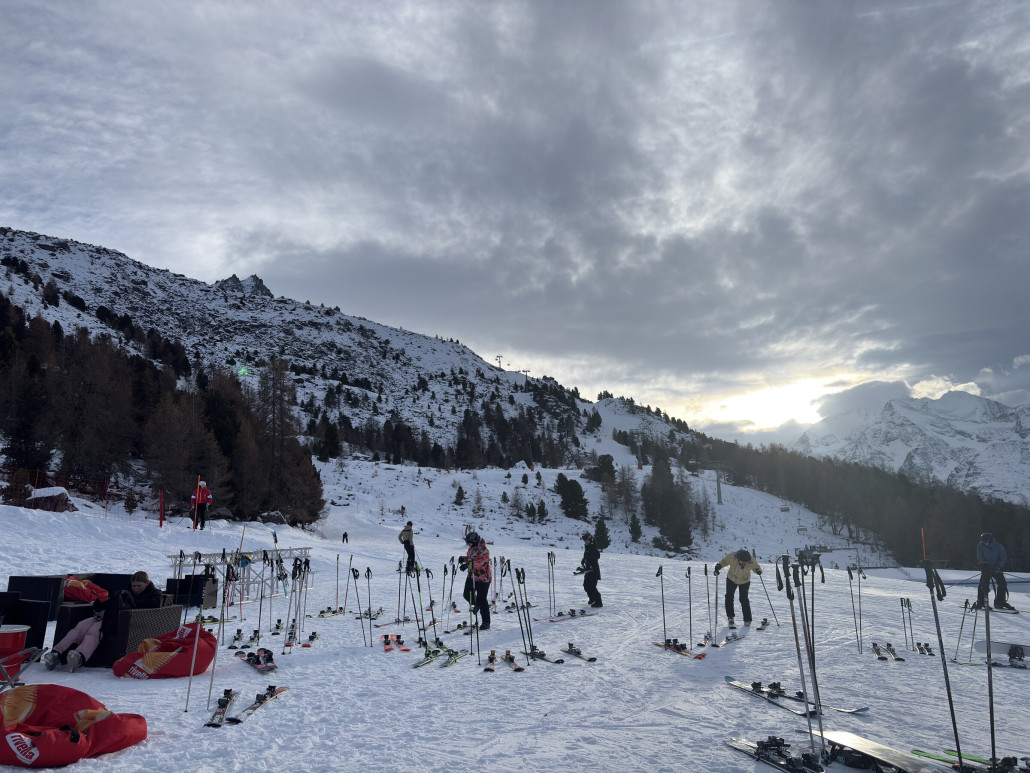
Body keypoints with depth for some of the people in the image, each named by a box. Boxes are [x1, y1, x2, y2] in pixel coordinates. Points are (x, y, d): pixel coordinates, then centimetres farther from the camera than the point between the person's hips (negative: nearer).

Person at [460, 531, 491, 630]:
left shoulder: (483, 550, -20)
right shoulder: (472, 548, 8)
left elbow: (481, 562, -32)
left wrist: (467, 564, -39)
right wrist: (464, 559, 1)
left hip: (483, 578, -8)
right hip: (472, 576, 8)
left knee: (482, 599, -5)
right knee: (467, 595, 8)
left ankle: (486, 623, 5)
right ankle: (477, 604, 41)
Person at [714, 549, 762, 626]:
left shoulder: (752, 562, -31)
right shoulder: (732, 556, -31)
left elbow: (757, 568, -11)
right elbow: (725, 561, -10)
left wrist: (758, 571, -33)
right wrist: (719, 565, -25)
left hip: (744, 582, -1)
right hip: (731, 579, 1)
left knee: (744, 599, -8)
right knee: (729, 597, 1)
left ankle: (747, 620, 7)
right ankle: (730, 616, 19)